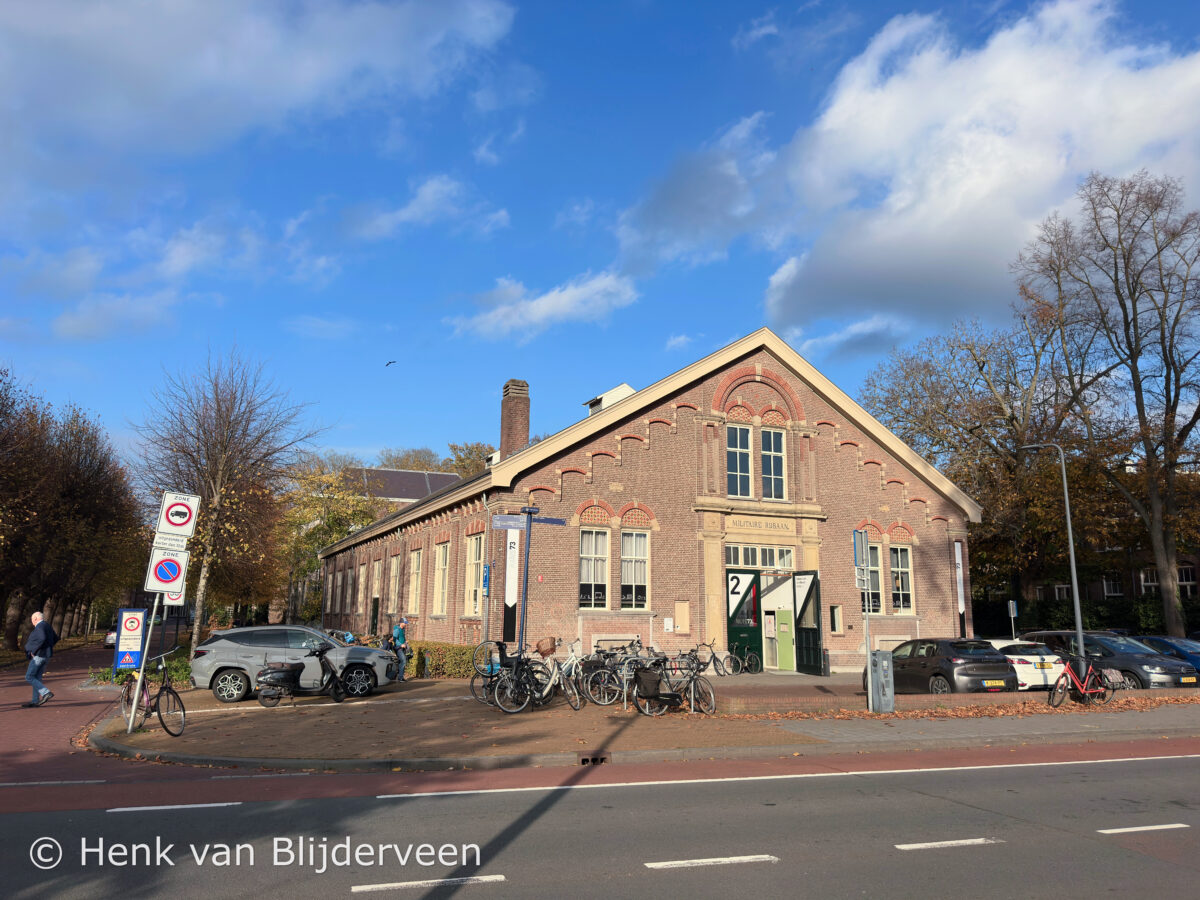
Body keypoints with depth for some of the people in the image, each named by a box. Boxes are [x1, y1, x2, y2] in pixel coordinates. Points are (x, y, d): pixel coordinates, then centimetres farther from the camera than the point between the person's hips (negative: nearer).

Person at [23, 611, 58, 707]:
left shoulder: (40, 626, -14)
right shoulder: (47, 626, 15)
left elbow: (42, 639, -29)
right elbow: (56, 638, 26)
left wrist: (34, 650, -19)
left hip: (38, 655, -9)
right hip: (46, 656, 9)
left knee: (29, 677, -5)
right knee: (37, 678, 12)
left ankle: (46, 693, -13)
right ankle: (36, 701, 13)